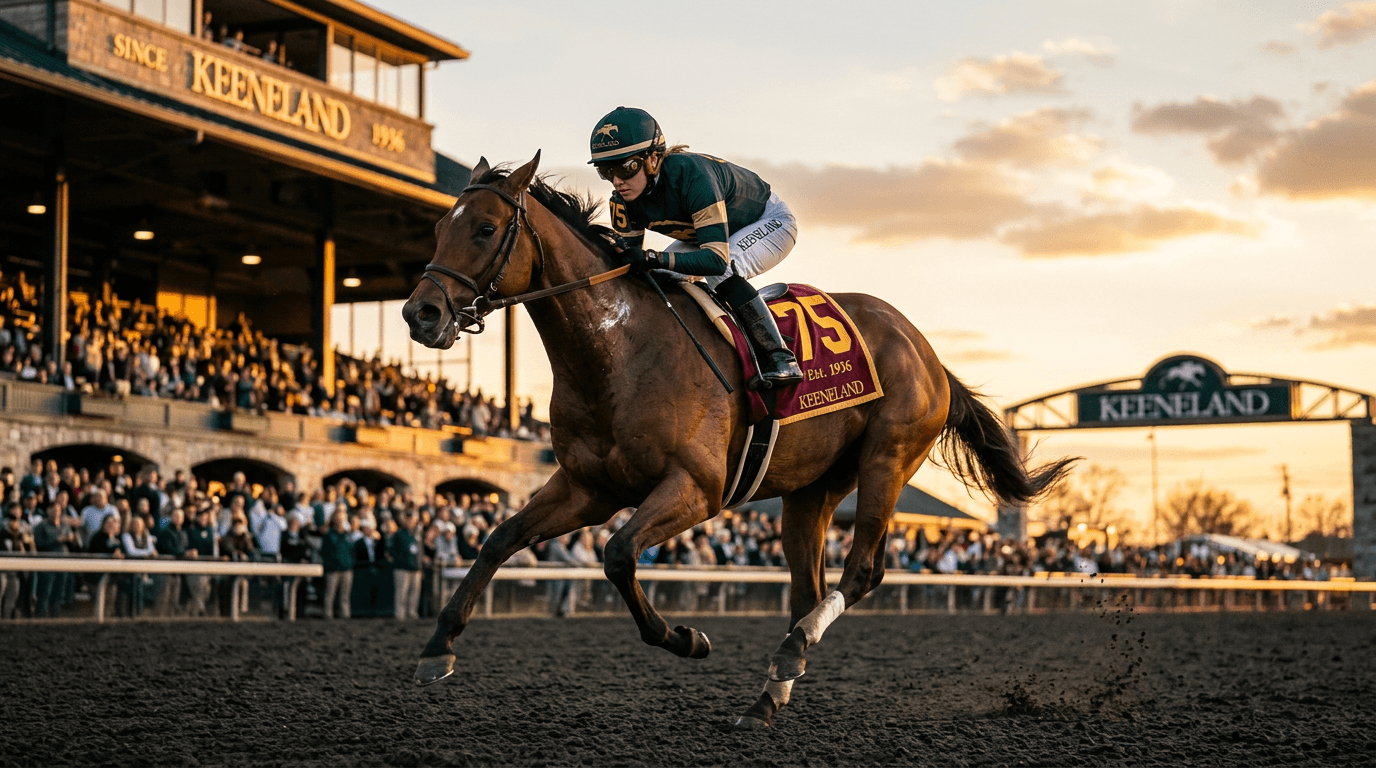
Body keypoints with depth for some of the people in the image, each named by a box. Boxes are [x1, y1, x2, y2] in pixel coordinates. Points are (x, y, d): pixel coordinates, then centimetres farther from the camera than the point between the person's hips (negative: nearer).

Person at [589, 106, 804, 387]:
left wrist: (655, 259, -55)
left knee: (720, 273, -34)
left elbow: (717, 258, -44)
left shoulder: (691, 175, -40)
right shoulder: (623, 200, -17)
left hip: (770, 222, -8)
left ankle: (780, 360, -26)